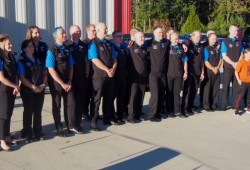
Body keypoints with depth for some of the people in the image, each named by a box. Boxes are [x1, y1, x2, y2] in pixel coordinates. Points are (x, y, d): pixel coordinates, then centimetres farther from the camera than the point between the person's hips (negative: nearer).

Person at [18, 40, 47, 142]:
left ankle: (38, 132, 19)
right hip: (28, 90, -4)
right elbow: (22, 77, -11)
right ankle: (27, 134, 11)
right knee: (28, 112, 1)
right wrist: (33, 87, -18)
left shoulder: (38, 60, 11)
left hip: (40, 90, 5)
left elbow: (44, 73, 11)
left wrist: (43, 84, -6)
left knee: (38, 111, 9)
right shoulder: (22, 61, -5)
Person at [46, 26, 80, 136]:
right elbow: (51, 70, -16)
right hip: (56, 82, -5)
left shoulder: (67, 49, 5)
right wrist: (62, 84, -16)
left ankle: (71, 126, 20)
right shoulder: (52, 50, -13)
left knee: (71, 103, 7)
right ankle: (59, 128, 18)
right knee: (57, 105, 6)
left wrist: (69, 81, -2)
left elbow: (71, 66, 9)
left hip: (67, 82, 5)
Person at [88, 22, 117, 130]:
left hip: (110, 75, 7)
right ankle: (93, 122, 3)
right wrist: (107, 70, -17)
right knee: (96, 98, -3)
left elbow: (114, 58, 14)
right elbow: (95, 60, -16)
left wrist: (113, 69, -5)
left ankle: (107, 119, 26)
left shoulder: (109, 44, 15)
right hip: (99, 76, -7)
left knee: (109, 98, 14)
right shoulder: (93, 44, -7)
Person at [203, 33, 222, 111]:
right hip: (208, 71, -5)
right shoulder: (206, 49, -6)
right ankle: (206, 105, 5)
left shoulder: (217, 48, 10)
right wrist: (213, 69, -12)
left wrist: (217, 68, -5)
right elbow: (206, 62, -9)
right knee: (207, 88, -2)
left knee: (216, 88, 8)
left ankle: (214, 104, 17)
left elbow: (220, 59, 11)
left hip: (217, 71, 5)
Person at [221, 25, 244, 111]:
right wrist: (233, 63, -16)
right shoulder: (225, 42, -3)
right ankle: (224, 105, 5)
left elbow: (241, 54, 9)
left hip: (237, 67, 4)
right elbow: (224, 56, -9)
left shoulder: (239, 42, 9)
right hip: (228, 67, -4)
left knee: (236, 86, 6)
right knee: (226, 86, 0)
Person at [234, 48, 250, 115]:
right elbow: (236, 71, -12)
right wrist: (238, 80, -13)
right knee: (241, 95, -7)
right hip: (243, 82, -6)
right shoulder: (242, 62, -12)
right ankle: (236, 109, -4)